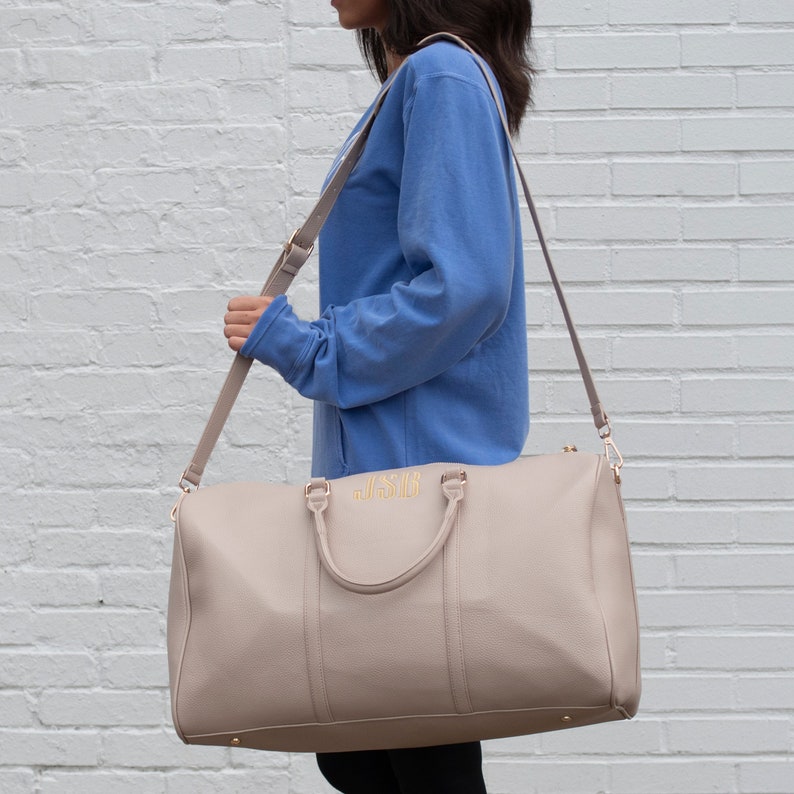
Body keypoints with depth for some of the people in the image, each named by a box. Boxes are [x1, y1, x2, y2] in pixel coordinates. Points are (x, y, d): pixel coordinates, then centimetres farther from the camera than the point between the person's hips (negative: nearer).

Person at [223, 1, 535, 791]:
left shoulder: (441, 77, -12)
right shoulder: (419, 82, 17)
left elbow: (460, 287, -22)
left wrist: (297, 344, -12)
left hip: (417, 466, -10)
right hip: (383, 465, 10)